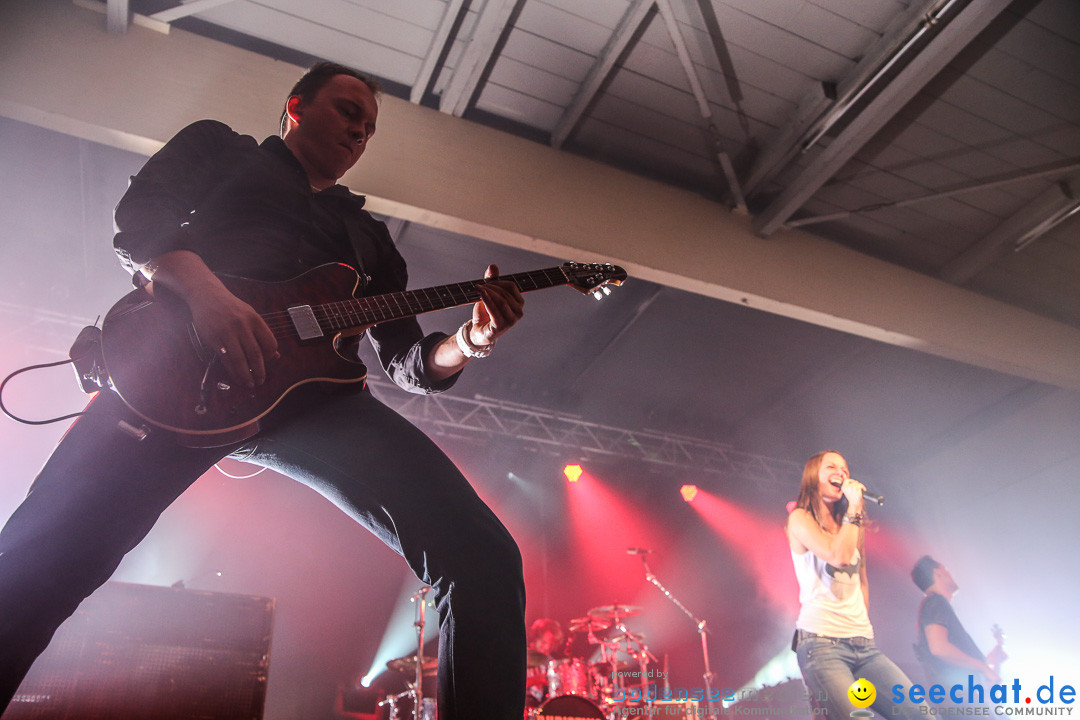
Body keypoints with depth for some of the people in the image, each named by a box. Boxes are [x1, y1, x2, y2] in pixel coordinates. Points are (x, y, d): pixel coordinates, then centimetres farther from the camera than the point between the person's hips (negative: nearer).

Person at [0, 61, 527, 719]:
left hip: (314, 391, 3)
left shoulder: (367, 233, 33)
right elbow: (137, 218, 6)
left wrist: (471, 342, 2)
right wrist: (205, 290, -14)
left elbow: (409, 363, 24)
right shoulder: (217, 146, 26)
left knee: (486, 560, -15)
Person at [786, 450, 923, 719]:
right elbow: (838, 556, -15)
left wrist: (865, 626, 18)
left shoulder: (850, 525, 20)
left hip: (863, 644, 7)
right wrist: (854, 506, -6)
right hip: (821, 641, -6)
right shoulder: (800, 518, 0)